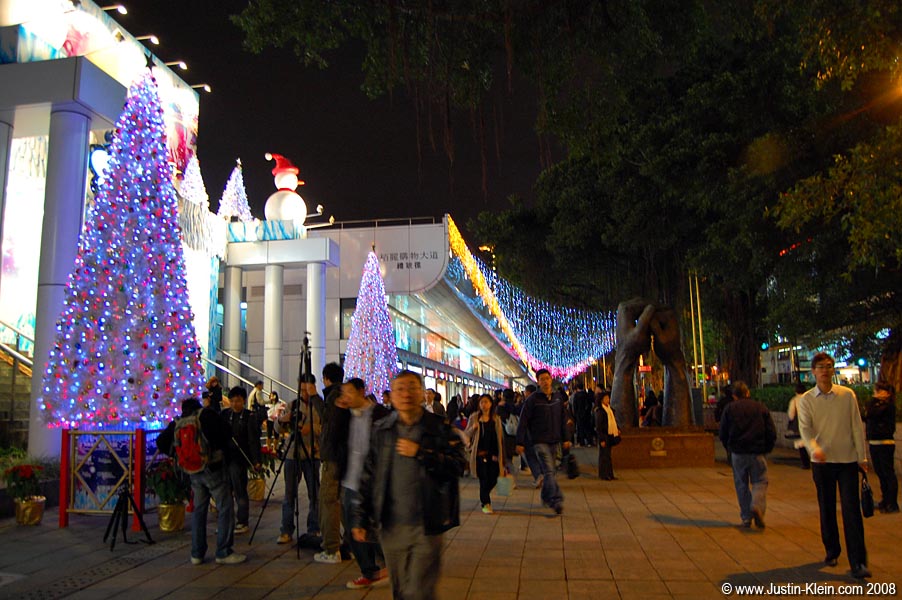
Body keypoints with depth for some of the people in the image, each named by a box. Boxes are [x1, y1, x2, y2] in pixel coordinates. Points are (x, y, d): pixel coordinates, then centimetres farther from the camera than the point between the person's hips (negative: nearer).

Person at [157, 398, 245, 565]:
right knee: (225, 509, 1)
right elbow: (224, 432, -11)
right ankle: (224, 552, 0)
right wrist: (221, 449, 6)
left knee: (198, 510, 15)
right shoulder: (207, 414, -6)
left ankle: (197, 553, 17)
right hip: (213, 467, -6)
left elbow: (161, 442, 10)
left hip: (194, 471, 6)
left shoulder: (178, 423, 7)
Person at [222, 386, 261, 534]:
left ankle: (242, 522, 10)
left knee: (240, 491, 0)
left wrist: (256, 460, -13)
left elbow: (254, 439, -8)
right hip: (225, 457, 5)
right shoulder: (224, 414, 10)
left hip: (239, 458, -5)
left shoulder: (249, 416, -4)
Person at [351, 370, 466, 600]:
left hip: (425, 527, -3)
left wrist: (421, 453, -19)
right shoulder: (381, 430, 6)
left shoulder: (439, 428, -3)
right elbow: (368, 476, 9)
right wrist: (360, 518, 7)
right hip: (390, 526, 3)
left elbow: (457, 465, -12)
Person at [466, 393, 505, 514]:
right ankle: (485, 503, 12)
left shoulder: (496, 419, 7)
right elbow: (467, 435, 4)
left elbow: (500, 437, 7)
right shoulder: (474, 418, 1)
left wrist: (499, 454, 2)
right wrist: (473, 428, -17)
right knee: (484, 480, -3)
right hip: (480, 454, -2)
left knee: (493, 480, 4)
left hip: (493, 454, 2)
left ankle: (484, 497, 32)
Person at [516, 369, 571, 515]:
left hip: (554, 441, 5)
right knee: (549, 471, -13)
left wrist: (565, 438, 12)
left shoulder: (558, 397, 8)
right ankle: (557, 500, -16)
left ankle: (546, 497, 26)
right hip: (540, 441, -5)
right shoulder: (532, 399, -7)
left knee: (548, 470, 12)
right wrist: (520, 442, -8)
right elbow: (523, 422, -6)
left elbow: (563, 419, 15)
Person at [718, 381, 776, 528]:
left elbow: (723, 434, 2)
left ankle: (746, 517, 9)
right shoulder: (761, 408, 5)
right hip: (757, 452, 0)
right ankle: (757, 506, -18)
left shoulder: (729, 409, 4)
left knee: (741, 485, 10)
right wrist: (766, 449, 15)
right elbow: (772, 433, 3)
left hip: (738, 453, 0)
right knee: (760, 481, 8)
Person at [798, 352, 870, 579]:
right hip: (821, 461, 1)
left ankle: (858, 562, -3)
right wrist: (814, 448, -28)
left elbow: (857, 426, 3)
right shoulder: (806, 399, 0)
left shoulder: (847, 395, 1)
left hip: (847, 459, -1)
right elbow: (805, 428, -9)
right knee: (826, 509, 11)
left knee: (851, 509, -6)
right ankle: (831, 551, 28)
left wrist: (862, 457, 1)